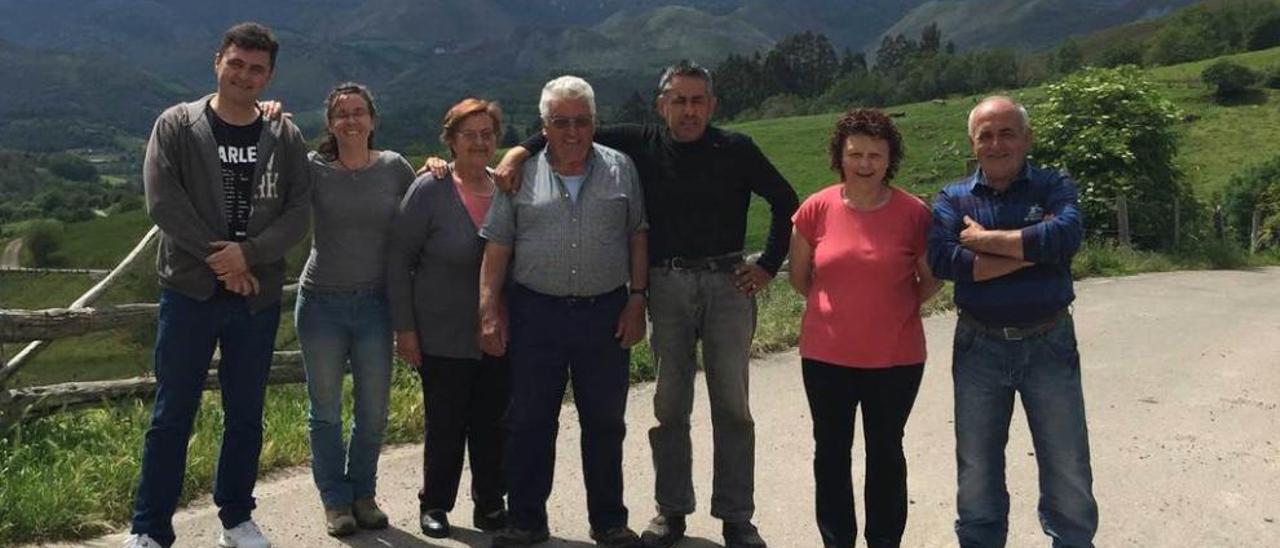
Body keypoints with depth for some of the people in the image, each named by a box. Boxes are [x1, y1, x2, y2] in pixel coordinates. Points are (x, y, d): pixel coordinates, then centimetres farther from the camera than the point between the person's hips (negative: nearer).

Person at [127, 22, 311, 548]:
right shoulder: (177, 125, 0)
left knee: (246, 416, 11)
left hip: (258, 295, 2)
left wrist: (248, 254, -17)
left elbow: (299, 211, -2)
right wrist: (220, 259, -14)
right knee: (172, 416, 4)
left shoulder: (284, 136, 5)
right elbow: (163, 200, -10)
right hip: (190, 291, -2)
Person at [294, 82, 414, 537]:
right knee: (326, 410, 9)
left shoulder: (394, 167, 1)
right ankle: (335, 500, 25)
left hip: (375, 303, 1)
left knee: (374, 411, 10)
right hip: (322, 302, -1)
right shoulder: (313, 169, -3)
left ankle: (363, 493, 30)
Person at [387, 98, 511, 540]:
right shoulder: (429, 190, -8)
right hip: (443, 336, -3)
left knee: (493, 425, 9)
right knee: (445, 425, 7)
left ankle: (490, 504, 26)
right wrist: (404, 328, -8)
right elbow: (399, 261, -6)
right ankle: (434, 505, 26)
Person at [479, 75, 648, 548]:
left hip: (605, 312, 1)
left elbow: (638, 237, 7)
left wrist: (637, 299, 0)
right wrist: (489, 312, -2)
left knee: (605, 421, 9)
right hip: (535, 313, 0)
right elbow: (497, 248, 3)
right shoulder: (522, 174, 4)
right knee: (530, 420, 6)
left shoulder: (620, 168, 6)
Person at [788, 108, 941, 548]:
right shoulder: (817, 208, -6)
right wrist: (837, 306, 7)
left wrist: (894, 309, -1)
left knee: (885, 452, 14)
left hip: (896, 358, -1)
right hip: (826, 356, 1)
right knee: (831, 451, 12)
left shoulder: (914, 213, -8)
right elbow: (799, 276, 7)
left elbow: (932, 279, 6)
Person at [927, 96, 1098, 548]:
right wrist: (1031, 249, -18)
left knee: (1069, 477, 10)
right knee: (977, 476, 14)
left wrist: (985, 240, -16)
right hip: (979, 347, 1)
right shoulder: (954, 198, 2)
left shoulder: (1053, 187, 0)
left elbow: (1067, 235, -22)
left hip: (1049, 344, -1)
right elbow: (942, 259, -17)